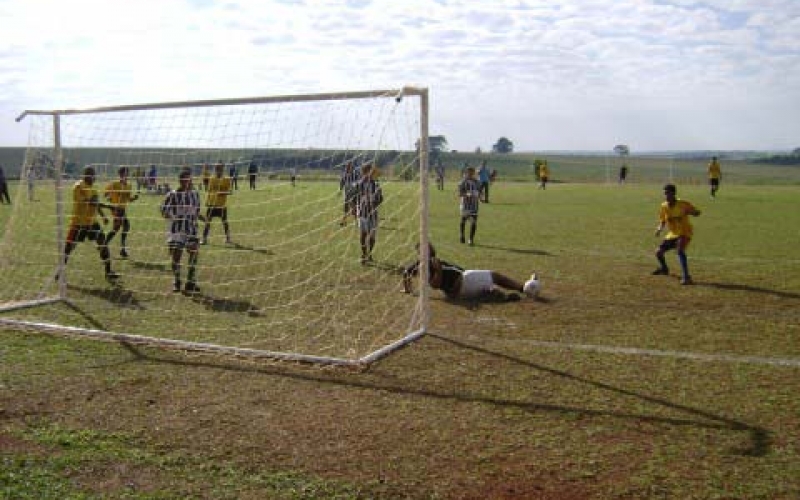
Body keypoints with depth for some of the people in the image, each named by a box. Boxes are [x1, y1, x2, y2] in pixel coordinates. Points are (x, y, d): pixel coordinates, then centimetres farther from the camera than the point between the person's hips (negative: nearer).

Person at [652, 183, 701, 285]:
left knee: (680, 250, -32)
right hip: (672, 234, 6)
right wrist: (659, 229, -15)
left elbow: (697, 212, -6)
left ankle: (686, 277, -36)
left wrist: (690, 212, -29)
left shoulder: (683, 204, -16)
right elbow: (662, 222, 7)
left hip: (684, 233, -6)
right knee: (658, 251, 7)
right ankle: (664, 268, 41)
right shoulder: (663, 206, -4)